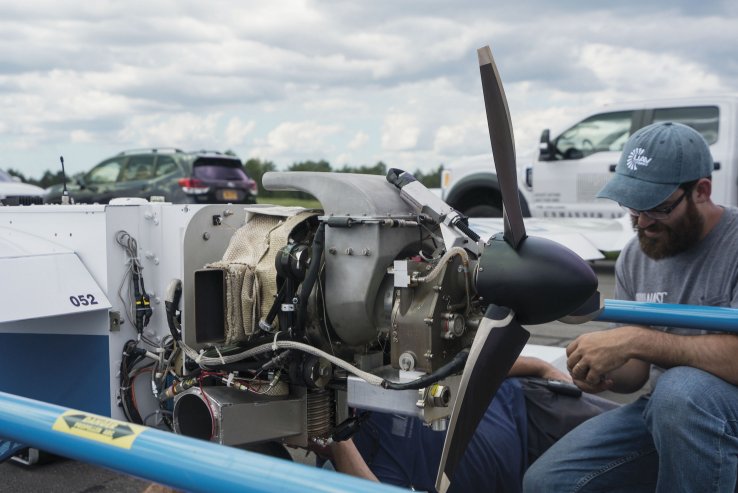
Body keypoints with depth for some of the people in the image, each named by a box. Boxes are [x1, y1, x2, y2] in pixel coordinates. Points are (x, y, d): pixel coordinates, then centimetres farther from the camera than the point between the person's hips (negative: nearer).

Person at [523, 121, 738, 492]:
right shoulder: (633, 259, 6)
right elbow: (635, 373, 9)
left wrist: (635, 340, -32)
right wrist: (601, 371, -14)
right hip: (661, 409, 6)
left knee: (681, 390, -38)